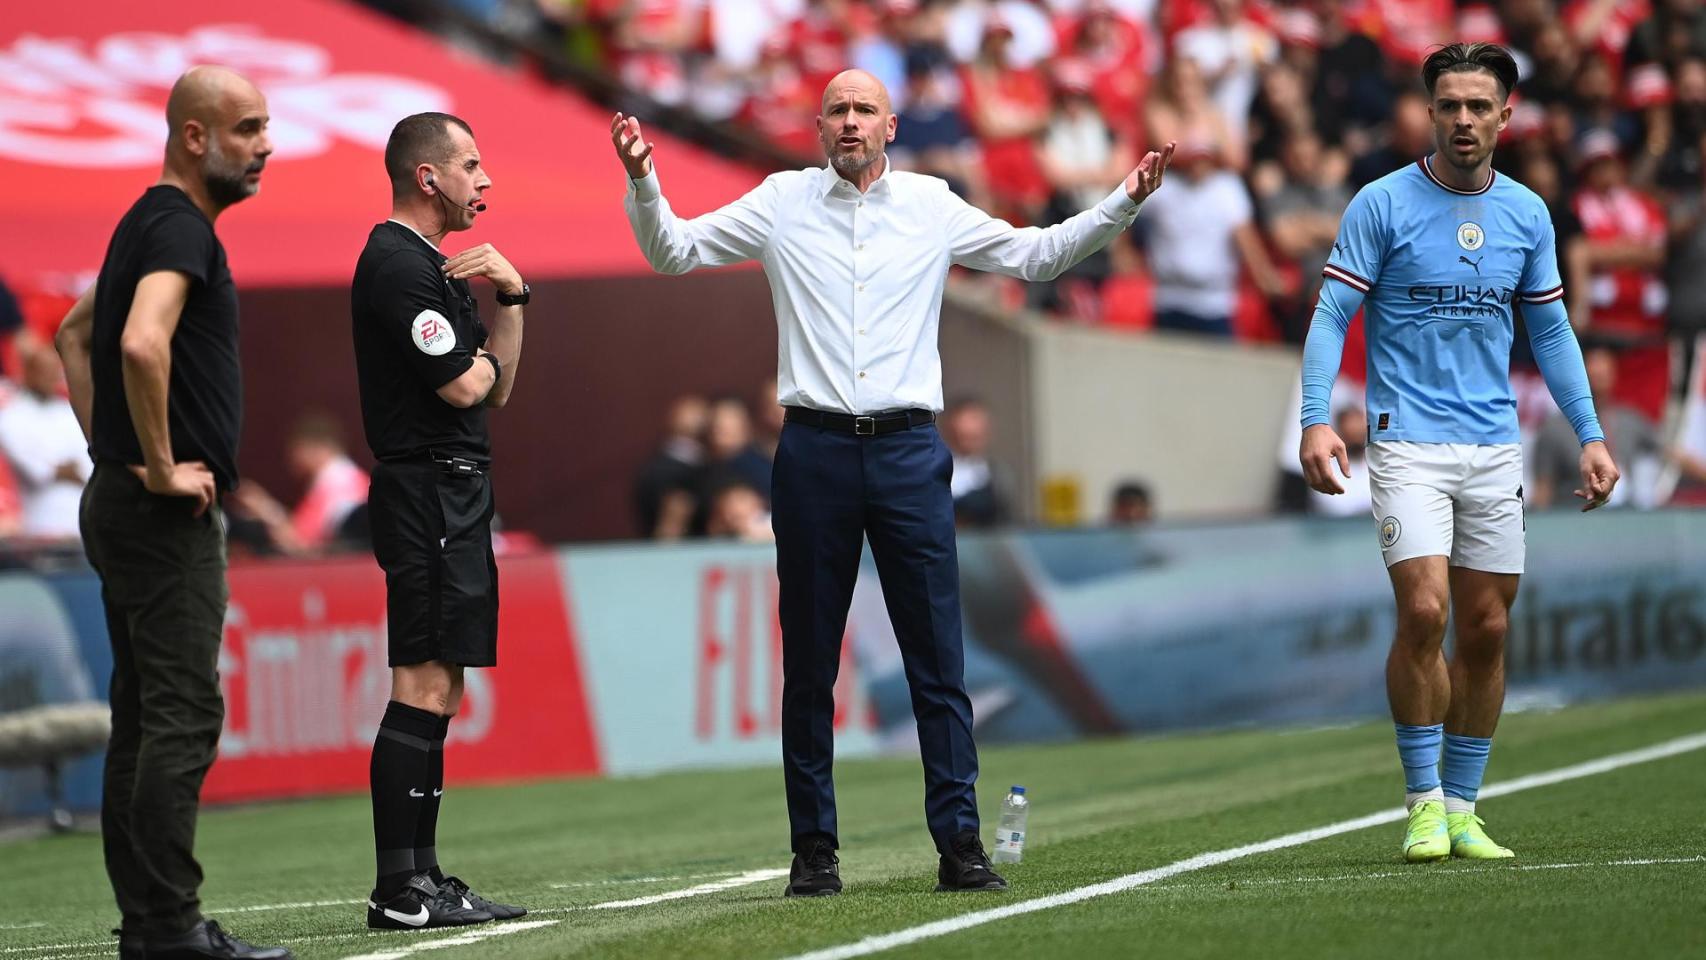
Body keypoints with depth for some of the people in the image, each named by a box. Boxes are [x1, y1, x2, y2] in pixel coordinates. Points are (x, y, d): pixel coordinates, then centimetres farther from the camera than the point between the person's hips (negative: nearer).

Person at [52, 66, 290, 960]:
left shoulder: (152, 224, 17)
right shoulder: (180, 228, -15)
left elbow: (74, 333, 31)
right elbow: (143, 344, -33)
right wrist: (160, 467, -23)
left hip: (122, 501, 10)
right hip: (167, 515, -10)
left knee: (143, 718, 10)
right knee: (182, 717, -10)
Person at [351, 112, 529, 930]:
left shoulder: (436, 266, 20)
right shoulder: (397, 265, -13)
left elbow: (498, 387, 18)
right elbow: (464, 386, -18)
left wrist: (510, 296, 5)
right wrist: (480, 356, 4)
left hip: (454, 493, 11)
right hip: (428, 487, -11)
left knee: (438, 692, 10)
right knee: (422, 688, -12)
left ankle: (420, 877, 12)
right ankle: (400, 891, -14)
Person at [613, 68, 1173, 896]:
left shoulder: (931, 207, 9)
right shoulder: (782, 203, 7)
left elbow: (1035, 255, 17)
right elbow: (674, 252, 11)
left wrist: (1122, 205, 7)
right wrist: (643, 183, -6)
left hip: (908, 453, 0)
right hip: (814, 453, 0)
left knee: (938, 663, -2)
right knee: (808, 665, 3)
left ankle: (959, 844, 1)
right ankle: (813, 849, 10)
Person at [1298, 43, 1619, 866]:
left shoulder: (1526, 213, 8)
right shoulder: (1382, 204, -4)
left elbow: (1550, 332, 16)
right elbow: (1332, 316, -6)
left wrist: (1590, 435, 9)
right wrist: (1315, 420, -18)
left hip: (1494, 449, 4)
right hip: (1408, 444, -4)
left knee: (1486, 631, 5)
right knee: (1424, 613, -17)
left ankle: (1461, 806, 15)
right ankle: (1423, 801, -5)